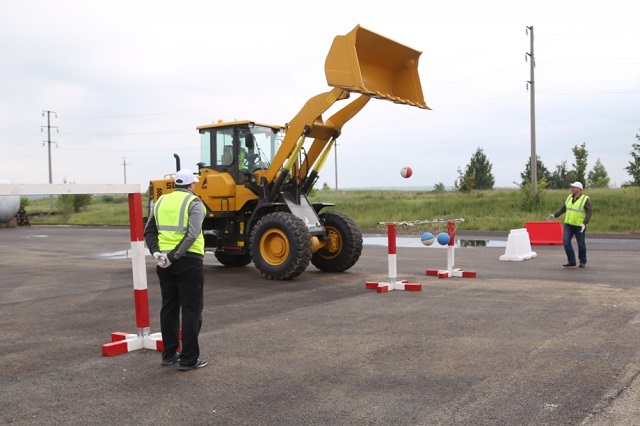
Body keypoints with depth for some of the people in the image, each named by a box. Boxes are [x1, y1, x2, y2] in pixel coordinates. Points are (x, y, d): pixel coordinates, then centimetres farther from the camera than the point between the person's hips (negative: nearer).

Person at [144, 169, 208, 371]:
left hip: (165, 262, 6)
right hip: (188, 260, -6)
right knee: (191, 310, 1)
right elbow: (192, 235, -19)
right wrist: (175, 255, -17)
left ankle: (169, 354, 24)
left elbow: (149, 231, 6)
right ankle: (189, 359, 3)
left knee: (169, 308, 16)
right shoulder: (194, 203, -6)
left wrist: (156, 252, -2)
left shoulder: (161, 201, 11)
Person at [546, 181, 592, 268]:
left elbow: (589, 212, -16)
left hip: (579, 226, -5)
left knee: (581, 244, 6)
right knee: (566, 242, -7)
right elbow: (563, 208, 13)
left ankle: (583, 261, 24)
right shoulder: (569, 197, 5)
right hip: (568, 225, 5)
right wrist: (554, 215, 5)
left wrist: (584, 224, -26)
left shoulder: (585, 199, -12)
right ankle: (571, 261, 2)